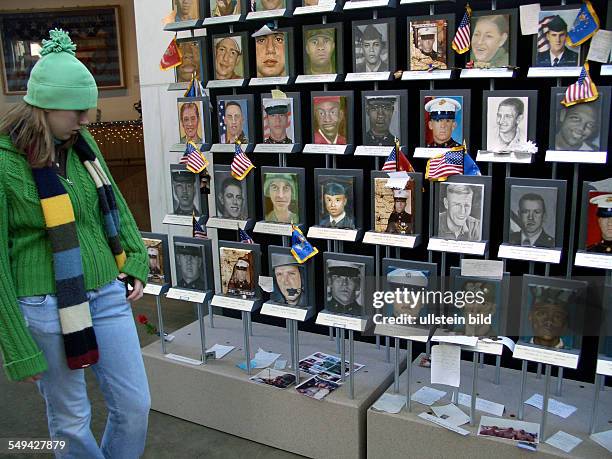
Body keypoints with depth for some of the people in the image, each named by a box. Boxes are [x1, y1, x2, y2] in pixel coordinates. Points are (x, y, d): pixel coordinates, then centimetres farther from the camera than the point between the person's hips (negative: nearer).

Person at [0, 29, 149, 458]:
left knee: (135, 405, 12)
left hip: (107, 294, 5)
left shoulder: (82, 144, 1)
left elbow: (115, 207, 16)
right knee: (71, 421, 13)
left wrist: (137, 263, 8)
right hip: (46, 307, -5)